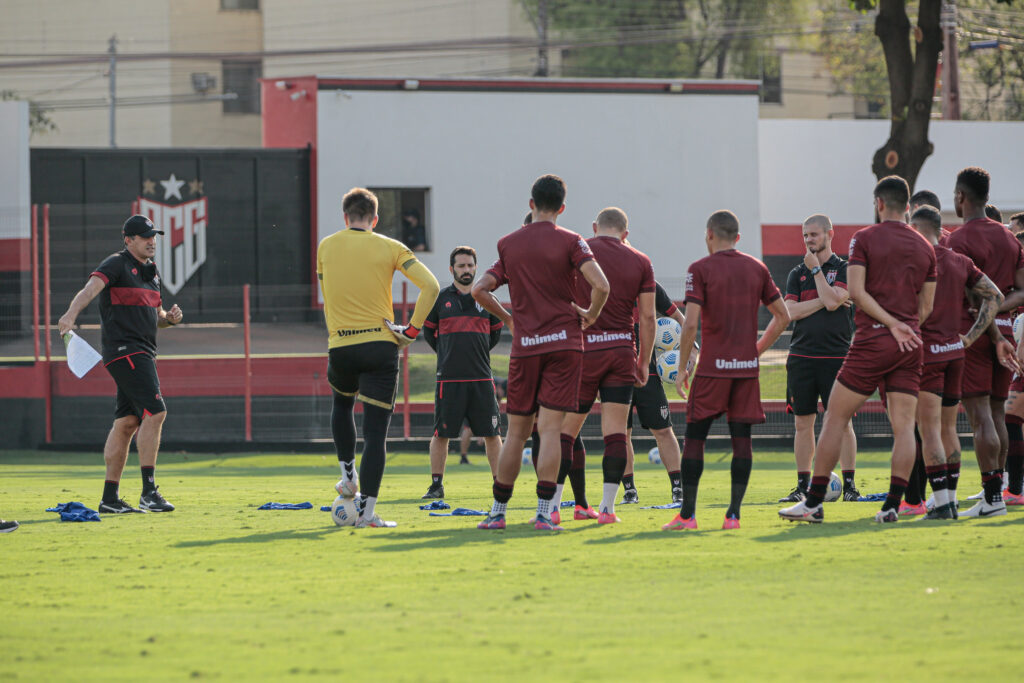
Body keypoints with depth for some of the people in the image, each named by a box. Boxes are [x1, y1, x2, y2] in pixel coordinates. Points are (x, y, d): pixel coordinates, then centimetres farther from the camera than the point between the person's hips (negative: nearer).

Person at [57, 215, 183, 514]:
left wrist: (169, 318, 2)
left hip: (143, 354, 9)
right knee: (155, 411, -18)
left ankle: (110, 498, 12)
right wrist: (71, 313, -46)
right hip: (124, 351, -9)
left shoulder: (151, 271, 18)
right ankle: (148, 491, -18)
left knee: (127, 422, 9)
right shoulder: (116, 265, -9)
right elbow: (91, 288, -27)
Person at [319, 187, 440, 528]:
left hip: (340, 346, 2)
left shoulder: (326, 247, 6)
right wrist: (412, 330, -5)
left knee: (342, 403, 33)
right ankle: (368, 510, -5)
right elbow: (431, 286, -10)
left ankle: (349, 477, 26)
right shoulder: (389, 248, -1)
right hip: (380, 344, -2)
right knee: (375, 431, 0)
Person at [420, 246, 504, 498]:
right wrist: (447, 353, 9)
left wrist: (479, 352, 13)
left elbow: (495, 332, 21)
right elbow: (428, 331, 15)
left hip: (481, 378, 2)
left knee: (491, 434, 1)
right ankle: (436, 485, 6)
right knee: (441, 434, -2)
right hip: (449, 379, -1)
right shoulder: (440, 299, 4)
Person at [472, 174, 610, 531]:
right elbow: (600, 284, -16)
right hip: (563, 343, -2)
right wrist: (591, 315, 2)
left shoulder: (508, 244, 8)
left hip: (524, 347, 2)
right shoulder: (569, 241, -3)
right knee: (550, 429, -5)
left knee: (516, 431, 10)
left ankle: (498, 511, 11)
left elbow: (479, 290, 3)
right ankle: (543, 512, -11)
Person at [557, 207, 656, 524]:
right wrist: (644, 362, 11)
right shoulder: (640, 262, 5)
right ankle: (607, 507, -2)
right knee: (615, 431, 2)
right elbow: (647, 316, 4)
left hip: (583, 350, -1)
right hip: (622, 350, 1)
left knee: (566, 429, 5)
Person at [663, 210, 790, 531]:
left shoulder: (700, 269, -4)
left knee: (695, 438, 4)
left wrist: (681, 368, -3)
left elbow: (691, 323, -11)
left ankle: (687, 514, 1)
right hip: (747, 367, 3)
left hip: (713, 368, -3)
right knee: (741, 439, 4)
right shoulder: (757, 268, 8)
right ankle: (734, 513, -1)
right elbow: (782, 316, 11)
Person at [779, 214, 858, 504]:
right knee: (803, 423, 5)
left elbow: (832, 301, -14)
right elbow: (790, 311, 0)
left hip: (836, 356, -4)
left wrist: (816, 268, -7)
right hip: (801, 356, 4)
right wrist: (824, 301, -8)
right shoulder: (797, 274, 12)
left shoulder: (844, 269, 1)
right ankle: (802, 485, 10)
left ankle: (849, 484, 0)